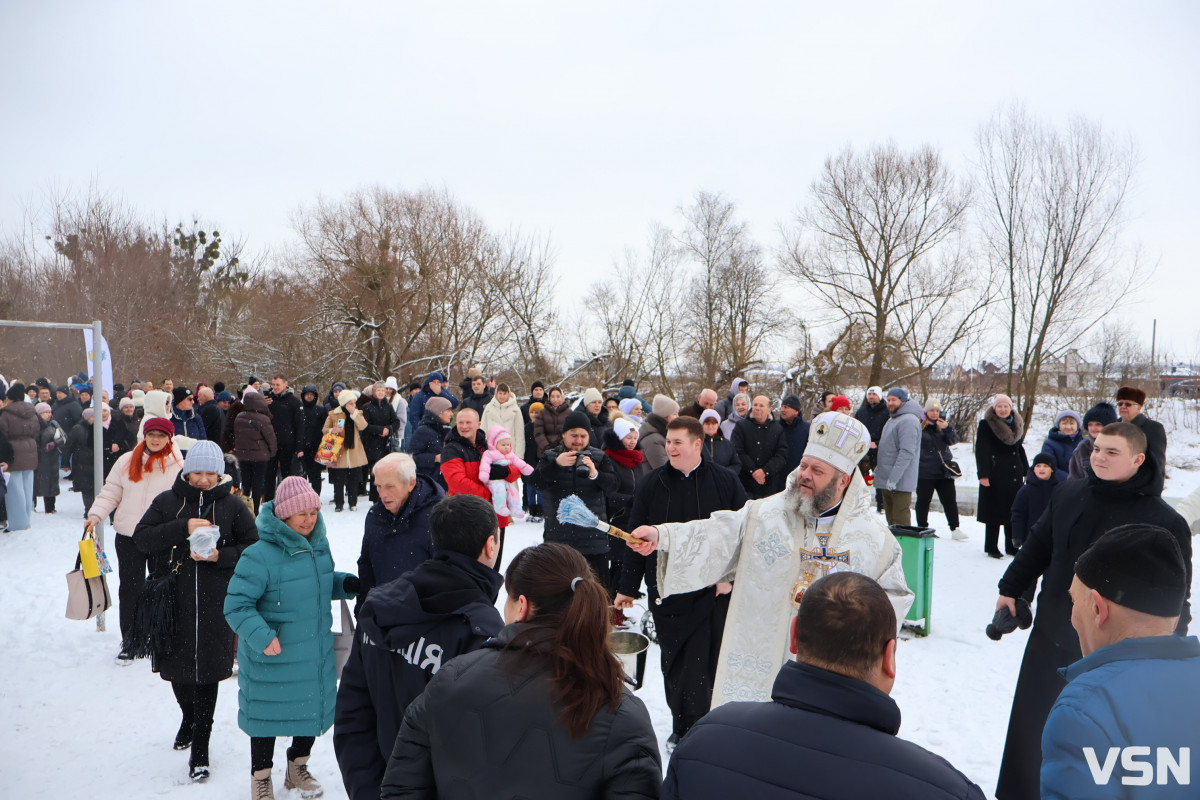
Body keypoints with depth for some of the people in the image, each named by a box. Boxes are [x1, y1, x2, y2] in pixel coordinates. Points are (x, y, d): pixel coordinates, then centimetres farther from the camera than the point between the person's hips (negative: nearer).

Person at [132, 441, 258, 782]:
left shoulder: (233, 506, 1)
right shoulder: (167, 501, 4)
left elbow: (254, 547, 2)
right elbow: (141, 537, -6)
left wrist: (220, 556, -15)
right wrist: (183, 528, -19)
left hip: (215, 603, -2)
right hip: (172, 599, 2)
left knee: (207, 670, -2)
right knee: (176, 665, 15)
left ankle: (199, 748, 11)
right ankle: (189, 718, 45)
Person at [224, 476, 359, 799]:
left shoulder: (319, 545, -1)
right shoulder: (260, 555, -22)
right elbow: (236, 604, -19)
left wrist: (345, 584, -4)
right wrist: (261, 636, -30)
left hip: (315, 655, 6)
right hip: (272, 658, -6)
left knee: (312, 709, 19)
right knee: (268, 714, 13)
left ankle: (298, 767, 45)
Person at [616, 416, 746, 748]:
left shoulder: (725, 481, -2)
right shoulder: (652, 484, 3)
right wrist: (627, 587, 6)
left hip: (711, 592, -2)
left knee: (702, 662, 0)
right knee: (673, 662, 9)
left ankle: (692, 730, 16)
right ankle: (682, 727, 25)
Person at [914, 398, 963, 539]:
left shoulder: (943, 425, 6)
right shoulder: (918, 426, -6)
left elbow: (953, 440, -6)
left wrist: (947, 428, -23)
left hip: (944, 471, 3)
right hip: (925, 472, -3)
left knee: (950, 501, 8)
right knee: (923, 501, 8)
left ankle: (955, 528, 16)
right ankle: (922, 528, 19)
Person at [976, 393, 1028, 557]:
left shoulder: (1017, 425, 13)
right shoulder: (986, 425, -5)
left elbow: (1020, 450, 21)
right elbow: (981, 450, -9)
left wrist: (1027, 471, 16)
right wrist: (983, 474, -16)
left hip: (1014, 474, 6)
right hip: (995, 474, -5)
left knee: (1013, 511, 8)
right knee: (994, 512, -1)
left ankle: (1011, 546, 18)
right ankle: (991, 547, 7)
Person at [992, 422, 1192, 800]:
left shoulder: (1164, 522, -16)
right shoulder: (1068, 494, -2)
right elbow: (1038, 545, 12)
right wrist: (1011, 588, 15)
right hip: (1050, 638, 5)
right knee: (1029, 725, 15)